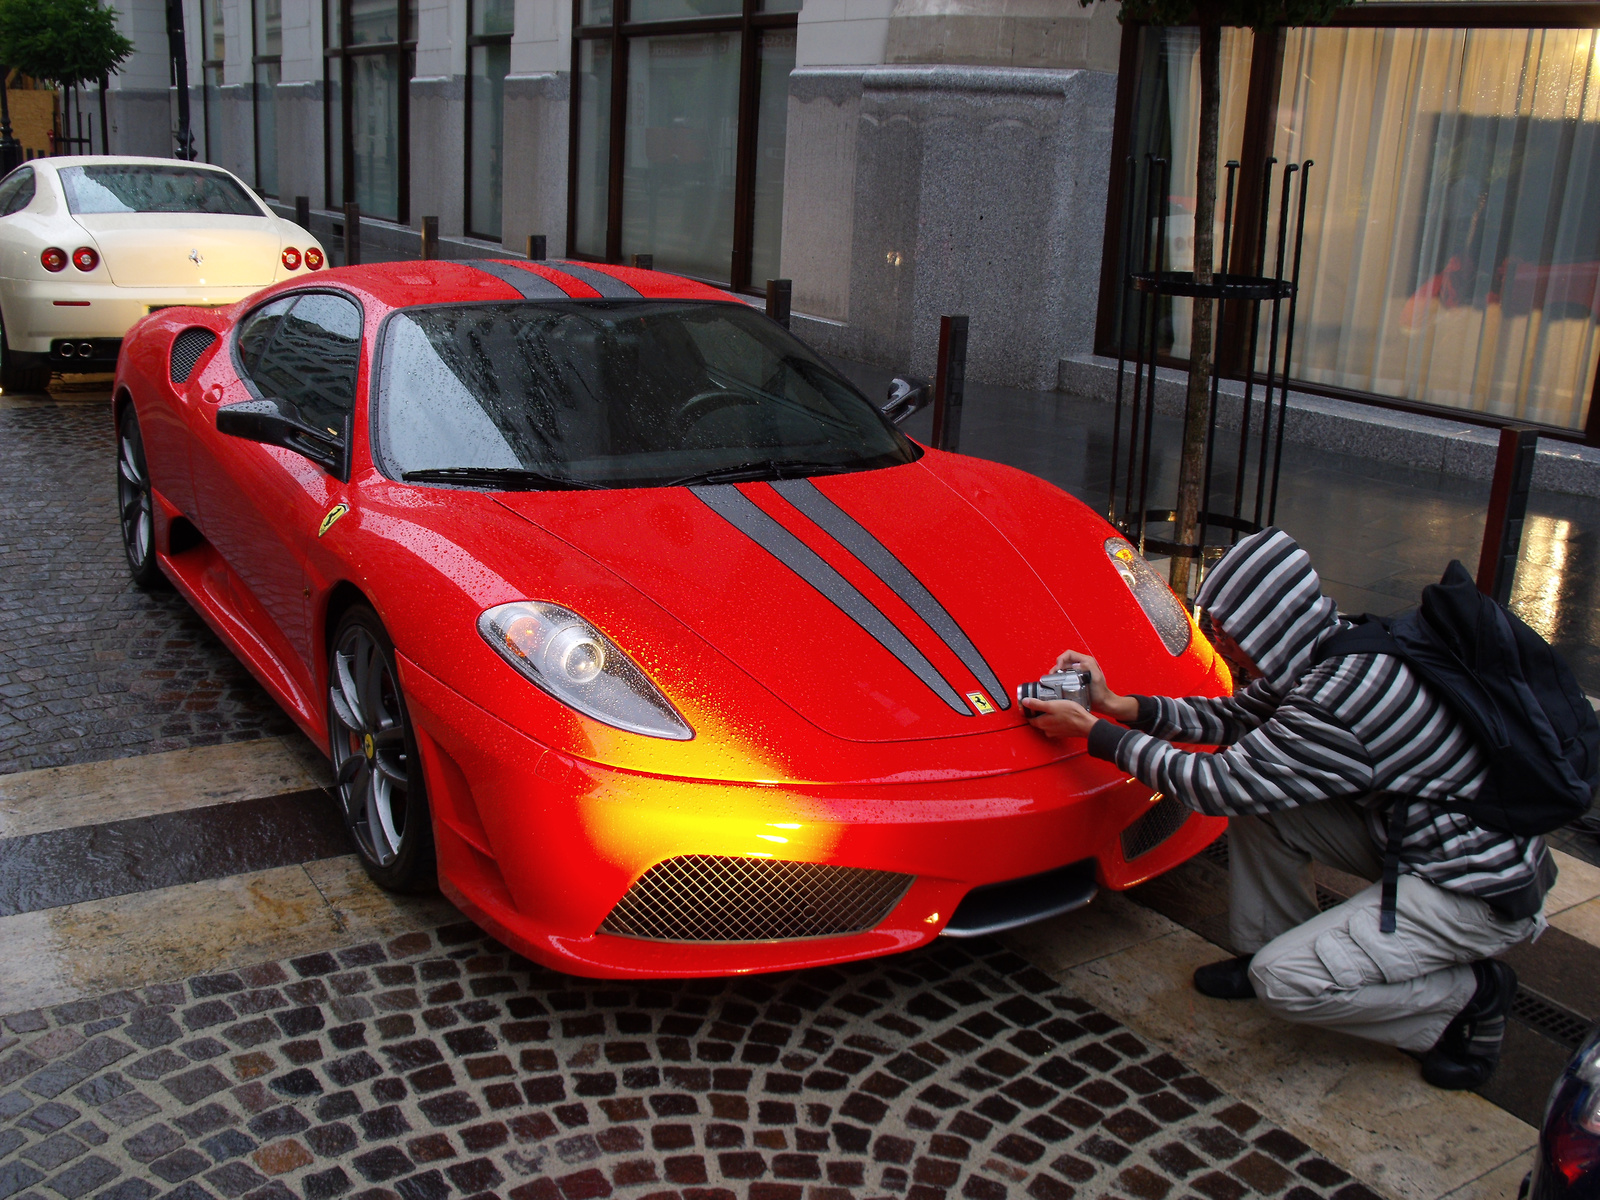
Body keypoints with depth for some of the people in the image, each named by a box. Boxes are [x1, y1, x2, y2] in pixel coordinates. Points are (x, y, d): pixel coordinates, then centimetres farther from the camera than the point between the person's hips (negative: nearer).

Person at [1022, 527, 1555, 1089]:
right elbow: (1234, 716, 11)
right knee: (1258, 798, 0)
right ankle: (1269, 946, 16)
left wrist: (1092, 732, -14)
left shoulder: (1332, 712, -31)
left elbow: (1215, 783, -23)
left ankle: (1473, 994, 2)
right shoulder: (1340, 648, -2)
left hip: (1483, 892, -9)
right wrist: (1120, 706, 2)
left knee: (1284, 980, -17)